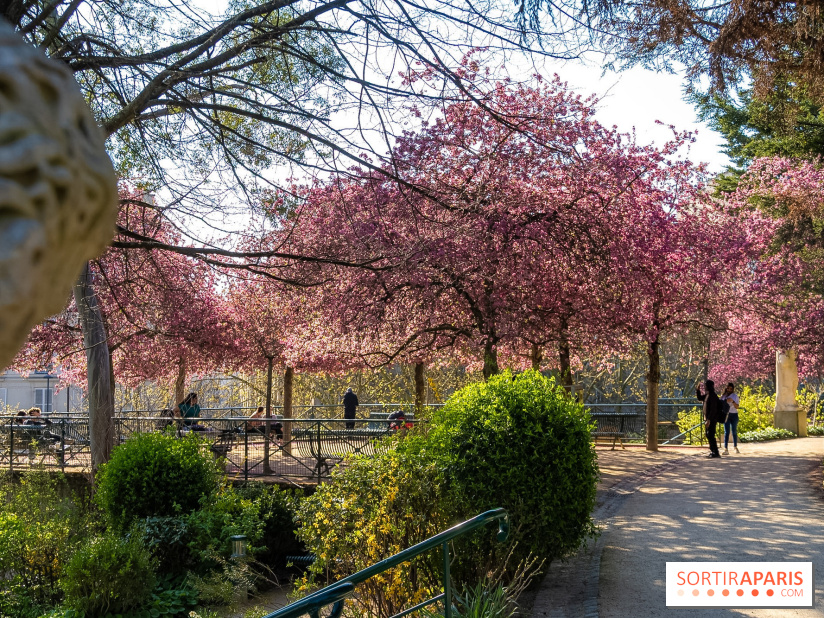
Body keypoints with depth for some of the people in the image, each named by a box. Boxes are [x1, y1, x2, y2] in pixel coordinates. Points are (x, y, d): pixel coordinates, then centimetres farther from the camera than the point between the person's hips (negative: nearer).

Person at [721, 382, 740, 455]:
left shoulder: (735, 396, 2)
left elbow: (737, 407, -7)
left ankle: (735, 447, 27)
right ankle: (726, 449, -13)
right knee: (727, 432, -9)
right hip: (726, 415, 0)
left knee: (734, 431, 9)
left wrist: (732, 401, -24)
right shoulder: (723, 396, 7)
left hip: (734, 415, 0)